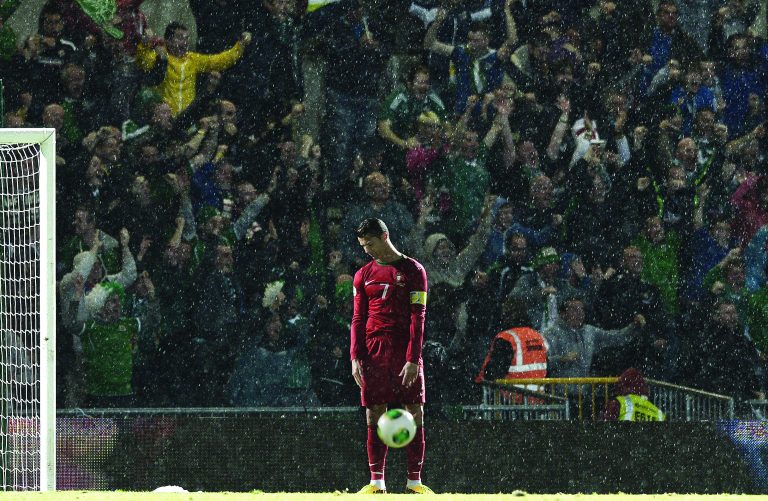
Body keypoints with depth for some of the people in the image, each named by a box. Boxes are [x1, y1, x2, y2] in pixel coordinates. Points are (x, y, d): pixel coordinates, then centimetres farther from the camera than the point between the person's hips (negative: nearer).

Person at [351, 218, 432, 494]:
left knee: (415, 414, -5)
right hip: (373, 353, 3)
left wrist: (413, 359, -13)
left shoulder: (413, 271, 2)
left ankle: (414, 480, -1)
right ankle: (377, 480, 1)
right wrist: (355, 357, -2)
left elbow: (417, 317, -4)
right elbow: (358, 319, 11)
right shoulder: (363, 275, 13)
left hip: (405, 352, -3)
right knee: (374, 415, -1)